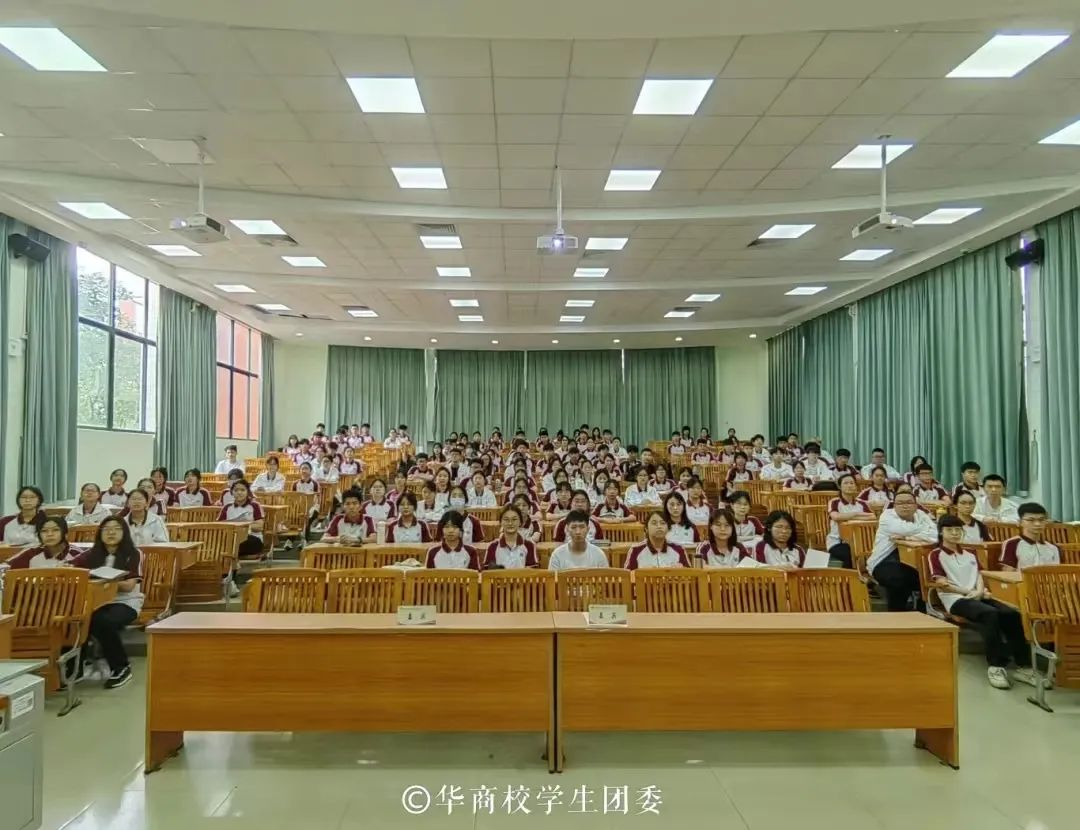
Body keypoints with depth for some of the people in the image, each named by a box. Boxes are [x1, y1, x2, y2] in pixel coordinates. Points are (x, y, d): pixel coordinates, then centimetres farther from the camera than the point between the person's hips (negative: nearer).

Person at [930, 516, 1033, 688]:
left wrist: (979, 591, -9)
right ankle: (996, 666, -30)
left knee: (1012, 614, -22)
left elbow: (979, 576, 14)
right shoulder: (936, 554, 4)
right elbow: (941, 584, -6)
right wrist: (969, 592, -9)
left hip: (977, 597, 6)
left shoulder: (970, 554, 25)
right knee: (990, 614, -35)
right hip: (955, 599, -6)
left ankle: (1023, 665, -19)